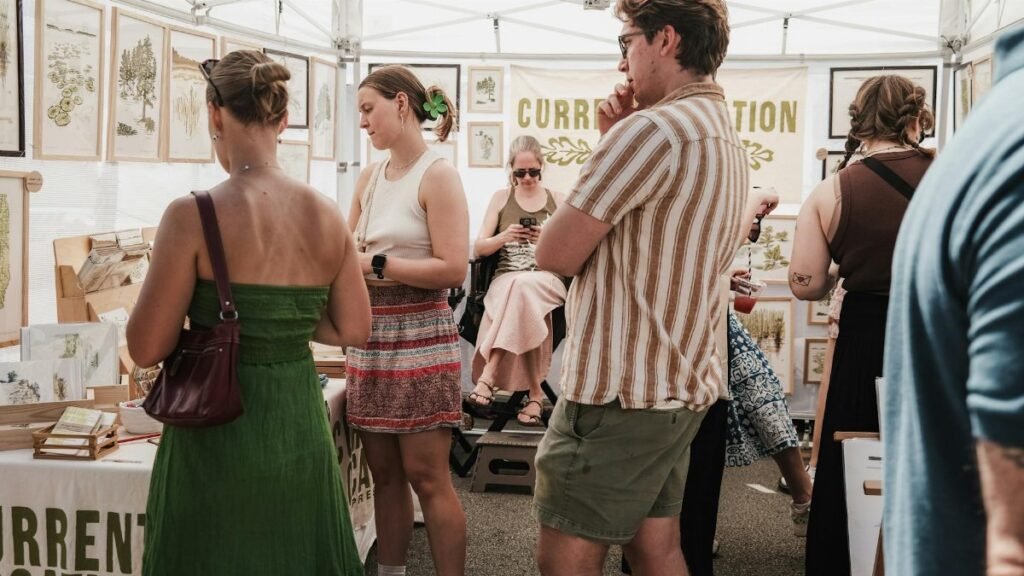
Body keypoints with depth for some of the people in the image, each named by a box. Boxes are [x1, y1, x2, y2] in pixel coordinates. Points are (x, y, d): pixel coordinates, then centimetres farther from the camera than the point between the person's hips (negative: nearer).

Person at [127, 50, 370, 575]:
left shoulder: (195, 216, -16)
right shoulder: (326, 215, -3)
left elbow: (146, 349, -12)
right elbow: (354, 329, 6)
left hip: (218, 435, -4)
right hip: (301, 430, 4)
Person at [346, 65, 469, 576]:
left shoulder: (437, 176, -9)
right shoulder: (370, 178, 12)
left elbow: (453, 269, -17)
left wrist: (374, 265, -14)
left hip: (420, 337, -7)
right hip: (370, 336, 7)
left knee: (426, 475, -3)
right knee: (384, 472, 12)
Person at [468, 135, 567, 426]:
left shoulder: (558, 201, 14)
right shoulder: (501, 198, 14)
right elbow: (479, 248, 8)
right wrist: (505, 237, -13)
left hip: (548, 279, 0)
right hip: (505, 279, 1)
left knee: (523, 287, -39)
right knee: (524, 304, -39)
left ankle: (489, 376, -38)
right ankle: (535, 393, -36)